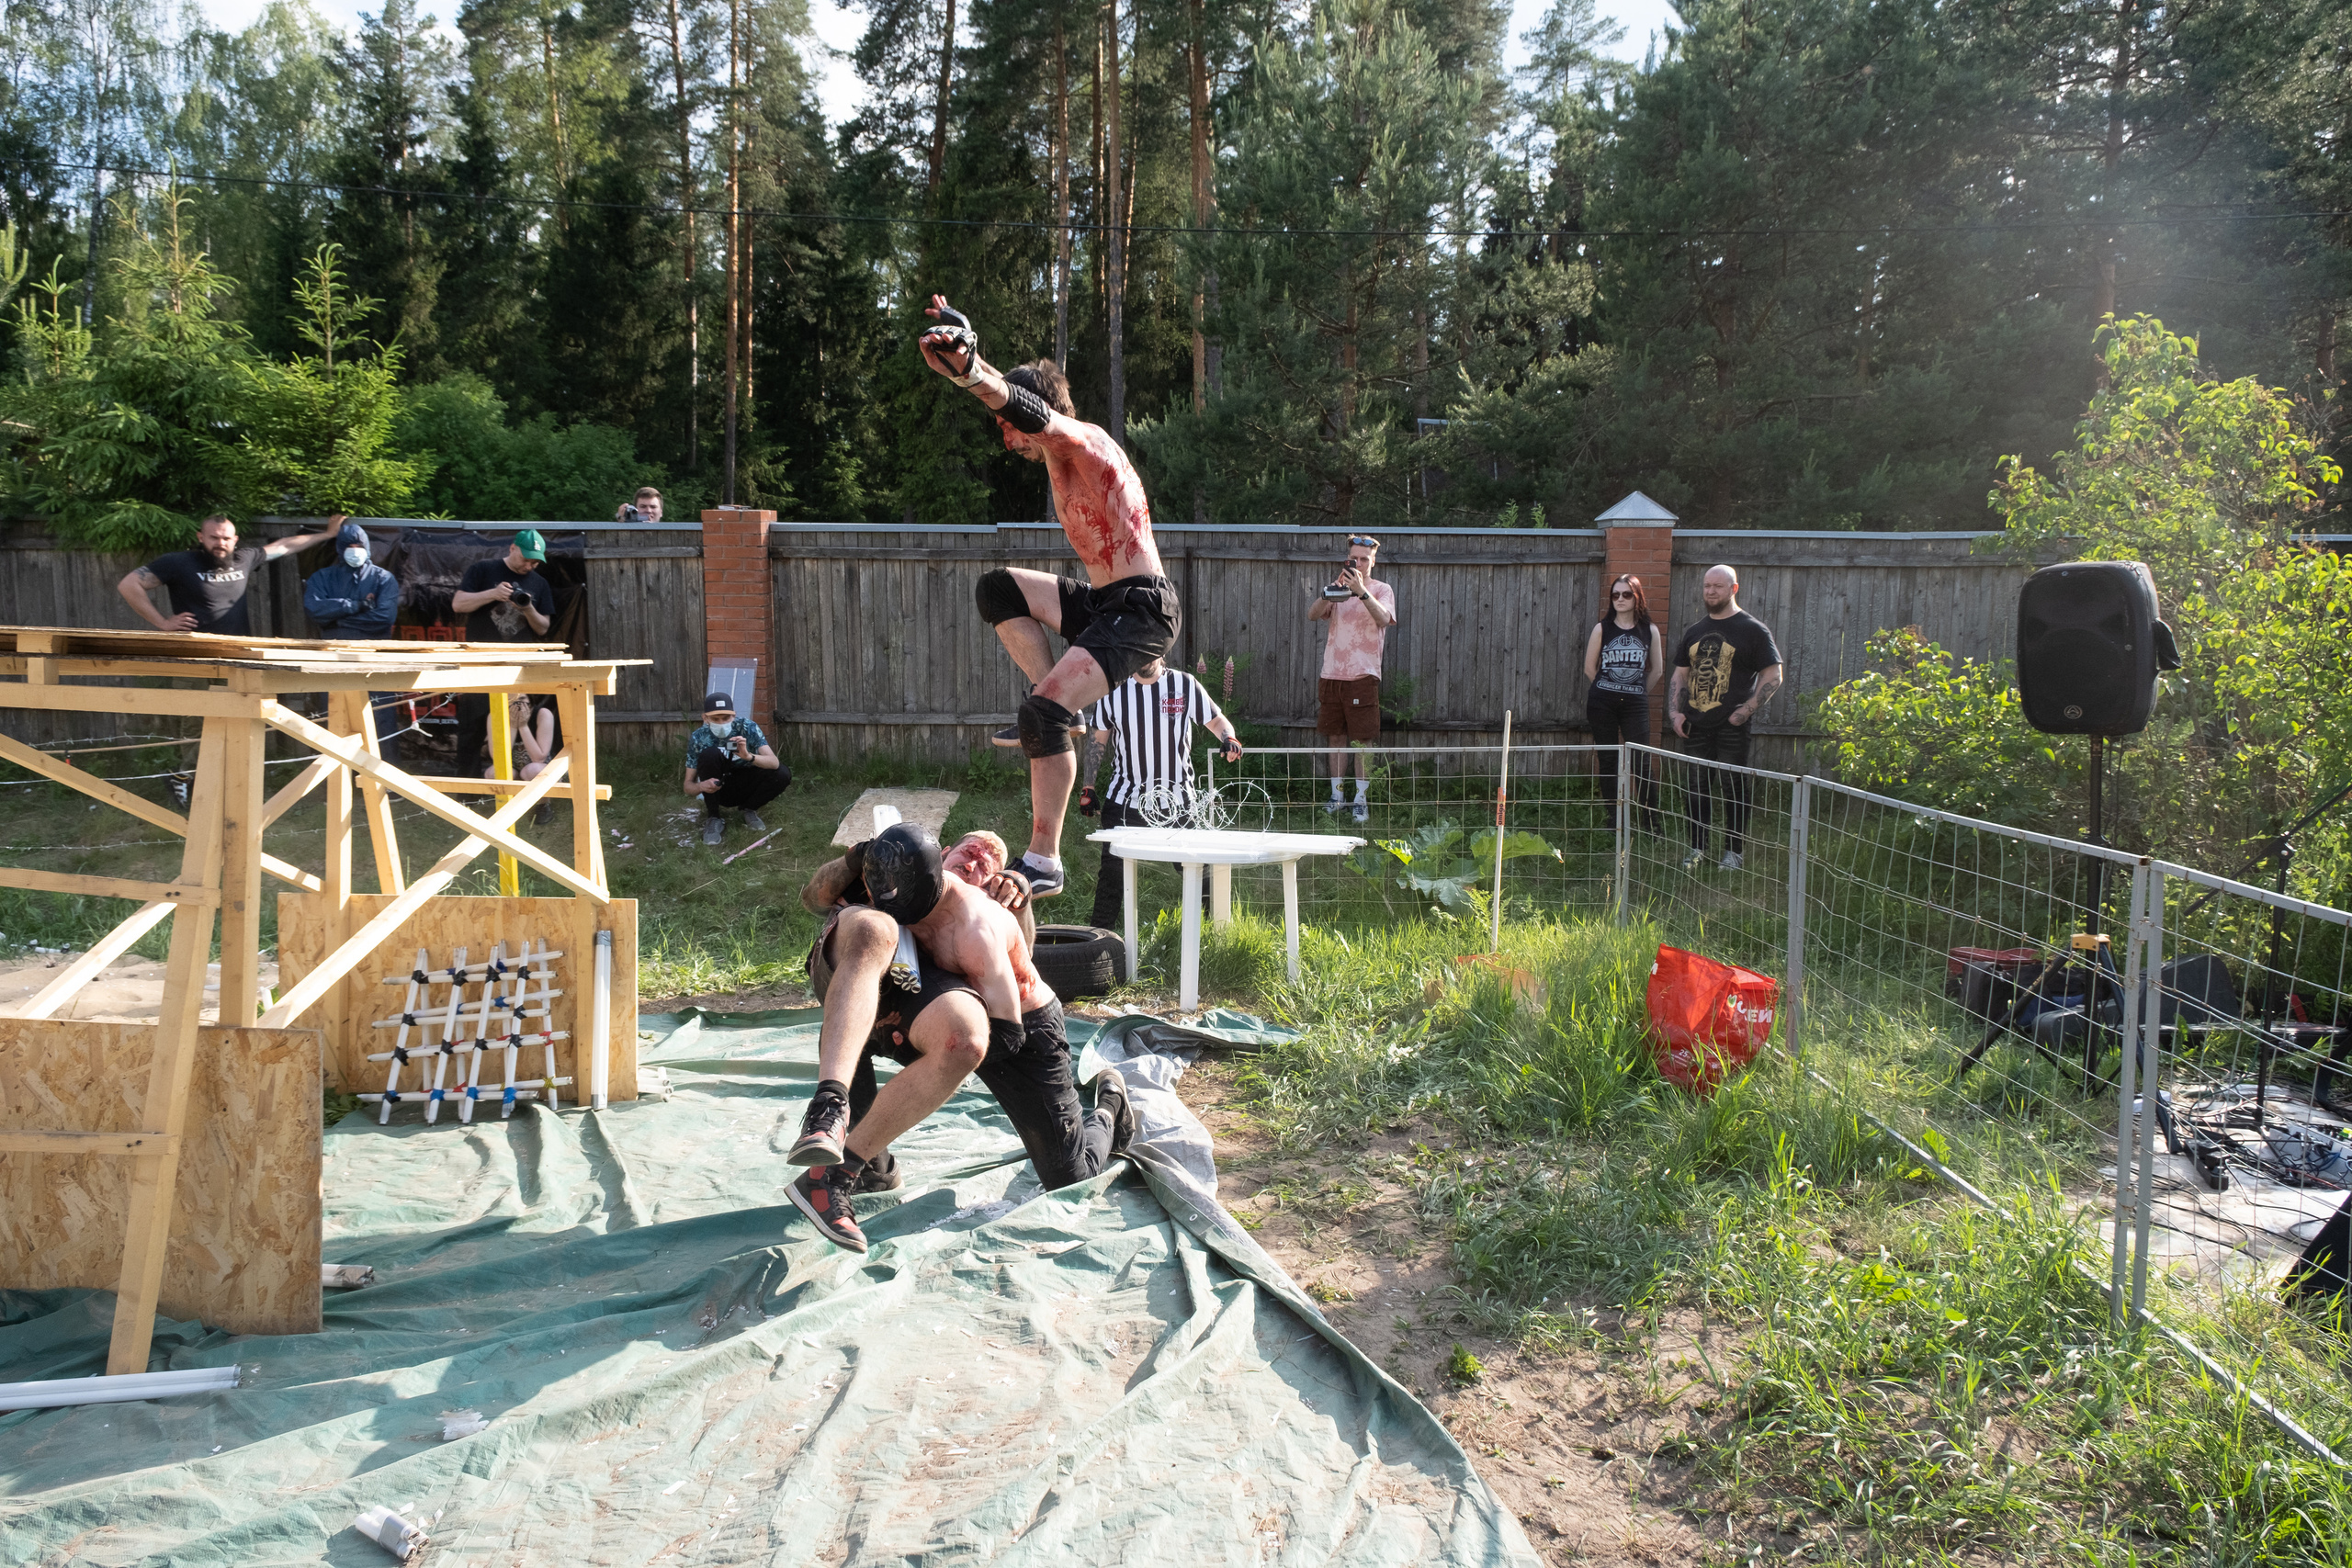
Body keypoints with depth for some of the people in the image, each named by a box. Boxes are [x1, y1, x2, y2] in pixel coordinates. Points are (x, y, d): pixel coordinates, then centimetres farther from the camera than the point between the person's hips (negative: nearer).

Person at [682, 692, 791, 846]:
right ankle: (713, 818, -15)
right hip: (717, 790, -1)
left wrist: (748, 756, -48)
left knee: (783, 774, -27)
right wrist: (700, 786, -37)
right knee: (710, 754, -30)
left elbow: (774, 762, -28)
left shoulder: (747, 728, -18)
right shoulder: (699, 738, -16)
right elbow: (688, 785, -12)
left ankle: (749, 809, 2)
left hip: (746, 788, 1)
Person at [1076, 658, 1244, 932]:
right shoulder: (1113, 691, 1)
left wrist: (1229, 737, -17)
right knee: (1113, 871, -3)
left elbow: (1216, 720, 6)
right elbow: (1097, 740, 9)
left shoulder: (1185, 685, -2)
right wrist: (1088, 789, 6)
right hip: (1125, 801, 0)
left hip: (1178, 799, 0)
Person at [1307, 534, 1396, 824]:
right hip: (1331, 673, 4)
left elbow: (1383, 618, -18)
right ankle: (1337, 797, 17)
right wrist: (1330, 591, -20)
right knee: (1335, 736, 9)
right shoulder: (1339, 587, 12)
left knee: (1362, 739, -3)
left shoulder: (1382, 590, 3)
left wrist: (1362, 591, -30)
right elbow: (1313, 614, -2)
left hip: (1363, 675, -4)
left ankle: (1361, 800, 3)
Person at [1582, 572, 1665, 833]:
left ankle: (1652, 824, -1)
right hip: (1602, 704, 1)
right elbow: (1589, 668, 7)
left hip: (1635, 705, -1)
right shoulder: (1602, 628, 3)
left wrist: (1637, 692, 12)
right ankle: (1614, 823, 13)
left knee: (1641, 763, -7)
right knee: (1608, 762, 5)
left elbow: (1657, 670, 12)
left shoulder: (1650, 630, 4)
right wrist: (1609, 690, 9)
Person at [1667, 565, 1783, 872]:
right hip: (1695, 727, 5)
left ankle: (1733, 852, 8)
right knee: (1696, 789, 8)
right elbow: (1680, 675, 19)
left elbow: (1773, 676, -4)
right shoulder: (1695, 631, 15)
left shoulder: (1753, 630, -1)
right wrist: (1675, 712, 5)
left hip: (1732, 728, -5)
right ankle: (1697, 849, 18)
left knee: (1733, 790, -1)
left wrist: (1745, 711, -12)